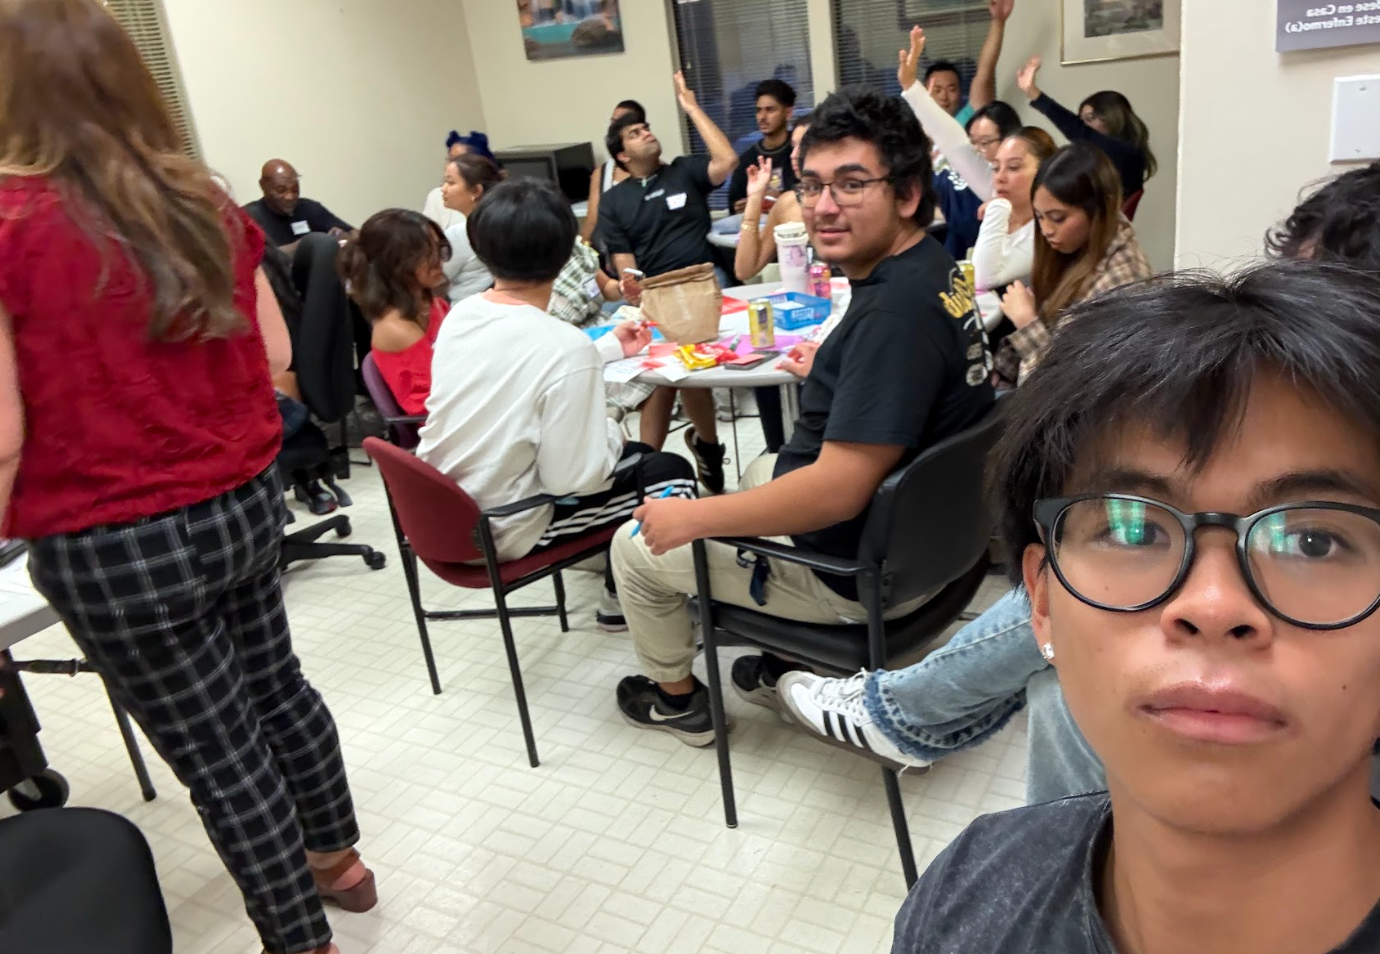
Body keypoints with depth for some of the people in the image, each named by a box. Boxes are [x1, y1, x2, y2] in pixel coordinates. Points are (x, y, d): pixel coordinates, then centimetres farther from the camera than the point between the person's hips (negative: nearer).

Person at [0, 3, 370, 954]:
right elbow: (273, 356, 4)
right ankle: (338, 859, 46)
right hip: (245, 504, 6)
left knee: (216, 750, 10)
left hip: (114, 546, -5)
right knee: (274, 684, 25)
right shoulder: (206, 203, 0)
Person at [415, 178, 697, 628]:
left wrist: (609, 348, 24)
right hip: (504, 531, -7)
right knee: (671, 471, 10)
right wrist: (612, 433, -3)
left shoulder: (459, 315, -4)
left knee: (635, 454, 24)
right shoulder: (564, 343, -27)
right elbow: (573, 478, -24)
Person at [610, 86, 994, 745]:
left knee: (636, 547, 6)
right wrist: (832, 372, 19)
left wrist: (689, 517, -23)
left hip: (858, 569, -10)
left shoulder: (895, 309, -32)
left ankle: (677, 698, 32)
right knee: (757, 471, 36)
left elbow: (837, 489, -33)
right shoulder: (932, 268, 0)